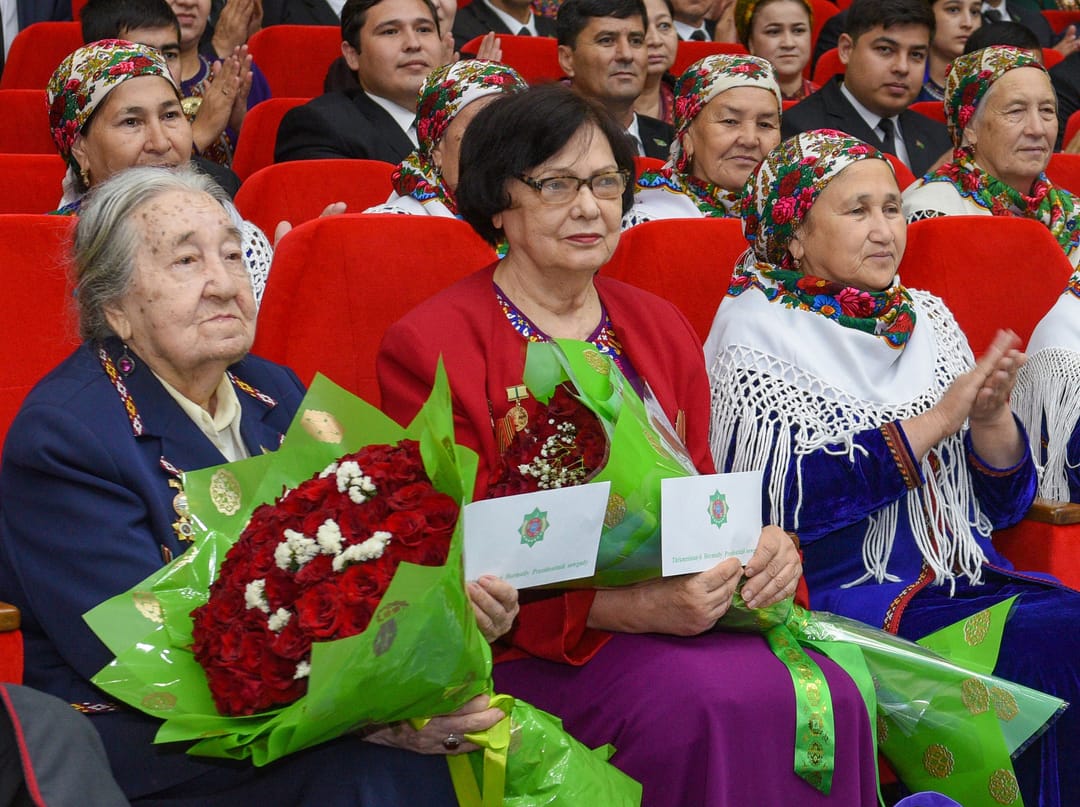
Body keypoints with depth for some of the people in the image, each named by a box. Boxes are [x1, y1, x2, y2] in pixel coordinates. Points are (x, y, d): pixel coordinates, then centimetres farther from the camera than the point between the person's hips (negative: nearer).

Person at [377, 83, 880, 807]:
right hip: (535, 639, -5)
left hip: (684, 608, 5)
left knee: (826, 695, -24)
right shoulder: (428, 348, -4)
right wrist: (632, 607, -24)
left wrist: (763, 547, -9)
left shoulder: (662, 328, 17)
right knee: (710, 703, -32)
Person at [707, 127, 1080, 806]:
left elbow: (1005, 504, 14)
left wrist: (990, 417, -7)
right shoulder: (756, 333, 0)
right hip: (848, 592, -6)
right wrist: (939, 418, -14)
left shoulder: (927, 320, 15)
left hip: (967, 579, 6)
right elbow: (791, 496, -15)